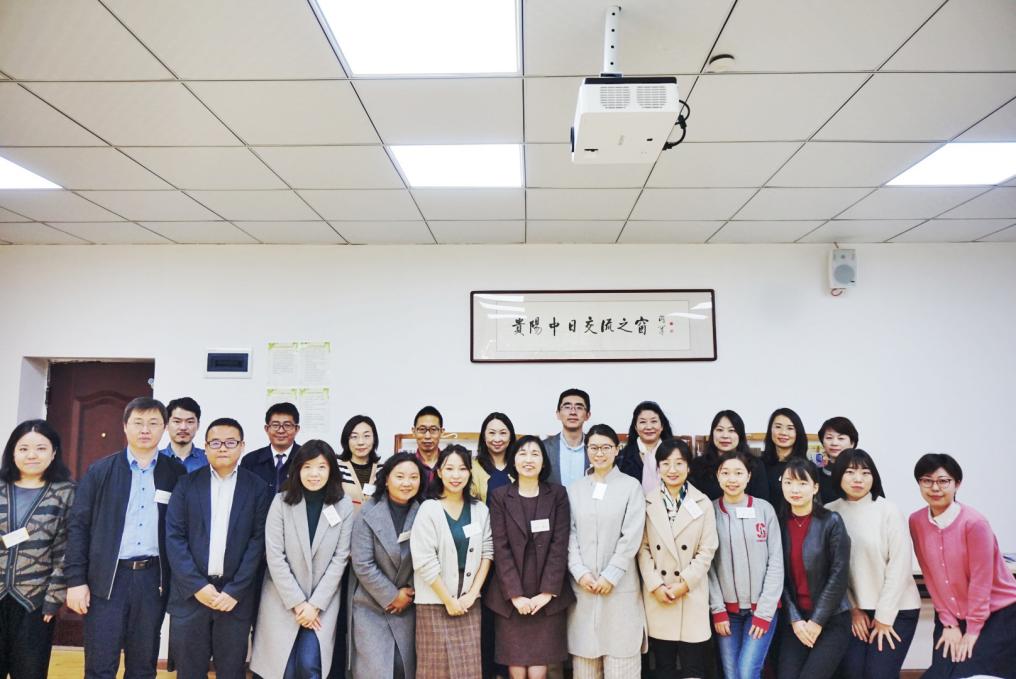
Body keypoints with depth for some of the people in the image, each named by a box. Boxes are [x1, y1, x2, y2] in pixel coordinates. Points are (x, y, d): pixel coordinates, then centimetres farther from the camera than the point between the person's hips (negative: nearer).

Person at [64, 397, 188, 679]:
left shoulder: (176, 472, 3)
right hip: (107, 578, -1)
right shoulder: (100, 470, 2)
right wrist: (75, 580, -5)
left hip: (153, 578, 1)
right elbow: (78, 526, 1)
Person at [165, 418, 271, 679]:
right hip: (191, 593, 1)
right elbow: (174, 537, -2)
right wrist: (197, 585, -10)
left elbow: (258, 541, -3)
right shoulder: (187, 484, 4)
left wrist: (234, 591, -10)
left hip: (235, 595, -1)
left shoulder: (258, 488, 1)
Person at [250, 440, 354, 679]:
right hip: (283, 599, 0)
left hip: (323, 600, 0)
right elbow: (275, 557, -9)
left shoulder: (344, 505, -6)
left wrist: (315, 604, -8)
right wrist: (298, 603, -10)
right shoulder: (281, 501, -8)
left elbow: (340, 558, -4)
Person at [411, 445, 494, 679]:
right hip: (435, 603, -3)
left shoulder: (480, 510, 4)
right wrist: (449, 600, -9)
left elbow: (487, 552, 4)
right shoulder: (429, 510, -10)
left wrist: (472, 594, -4)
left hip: (469, 602, 4)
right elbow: (424, 562, -13)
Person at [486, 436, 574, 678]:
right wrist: (515, 594, -10)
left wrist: (547, 592, -9)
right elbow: (501, 548, -3)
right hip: (510, 598, 0)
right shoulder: (500, 496, 3)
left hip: (548, 596, 0)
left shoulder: (558, 495, 4)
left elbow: (560, 545, -2)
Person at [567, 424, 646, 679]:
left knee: (620, 658, 2)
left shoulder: (631, 486, 0)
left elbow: (631, 537, -6)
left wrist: (610, 576, -11)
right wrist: (580, 572, -8)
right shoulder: (575, 488, 8)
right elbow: (569, 534, 4)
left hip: (620, 585, -2)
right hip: (582, 584, 2)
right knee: (584, 656, 6)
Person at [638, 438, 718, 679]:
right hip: (657, 596, 1)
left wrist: (685, 583, -10)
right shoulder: (648, 503, 2)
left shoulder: (703, 503, 1)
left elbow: (707, 550, -2)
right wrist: (655, 585, -9)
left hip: (692, 595, -1)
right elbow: (643, 548, 0)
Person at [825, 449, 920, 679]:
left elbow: (900, 566, -10)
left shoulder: (889, 511, -10)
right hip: (854, 609, 3)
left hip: (896, 609, -2)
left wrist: (884, 616, -9)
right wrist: (853, 608, -1)